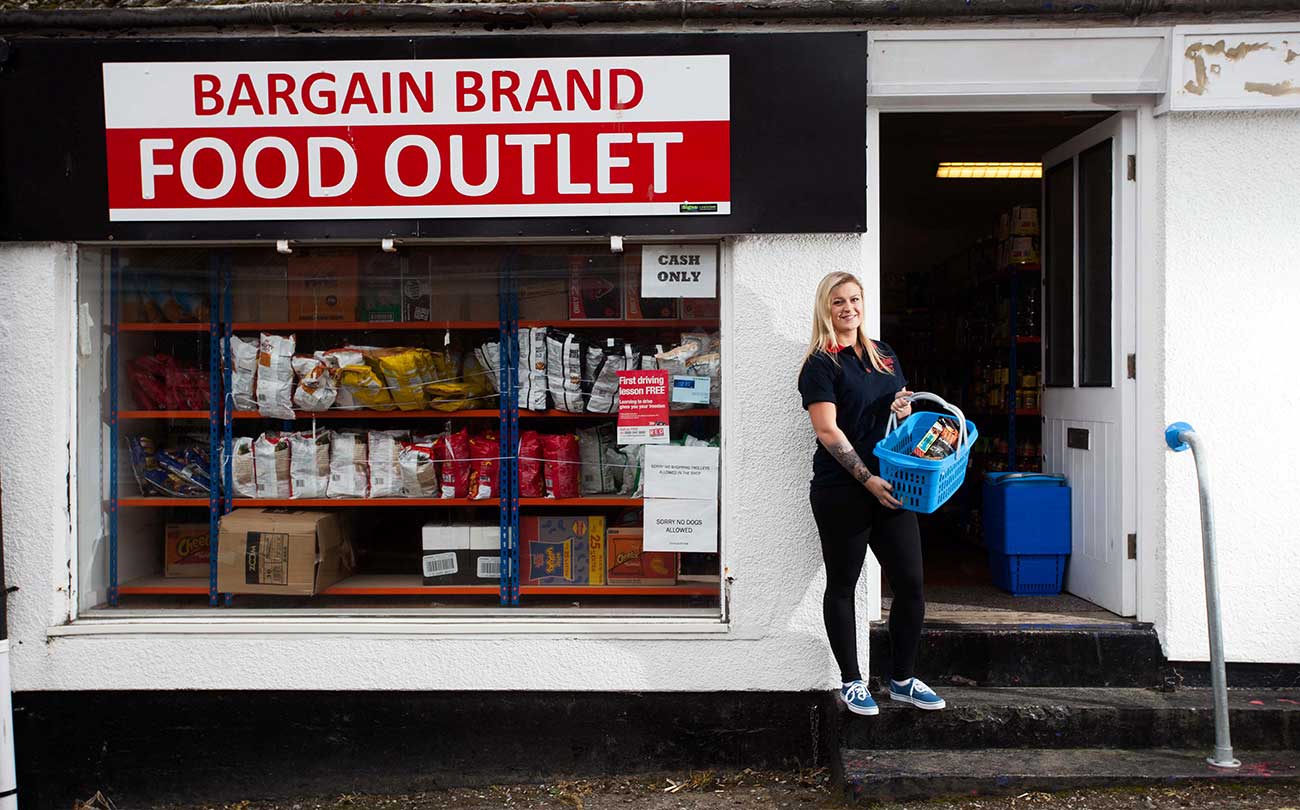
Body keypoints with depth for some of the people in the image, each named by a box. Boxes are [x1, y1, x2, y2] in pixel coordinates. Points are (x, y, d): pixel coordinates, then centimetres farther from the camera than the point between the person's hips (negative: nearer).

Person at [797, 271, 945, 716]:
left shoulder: (884, 355, 14)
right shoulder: (821, 363, -6)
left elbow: (904, 415, 24)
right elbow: (828, 432, -14)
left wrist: (905, 408, 0)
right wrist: (868, 480, -19)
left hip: (890, 488, 6)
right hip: (841, 491, -6)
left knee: (910, 584, 6)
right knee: (842, 586, 6)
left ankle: (903, 679, 22)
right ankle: (851, 682, 19)